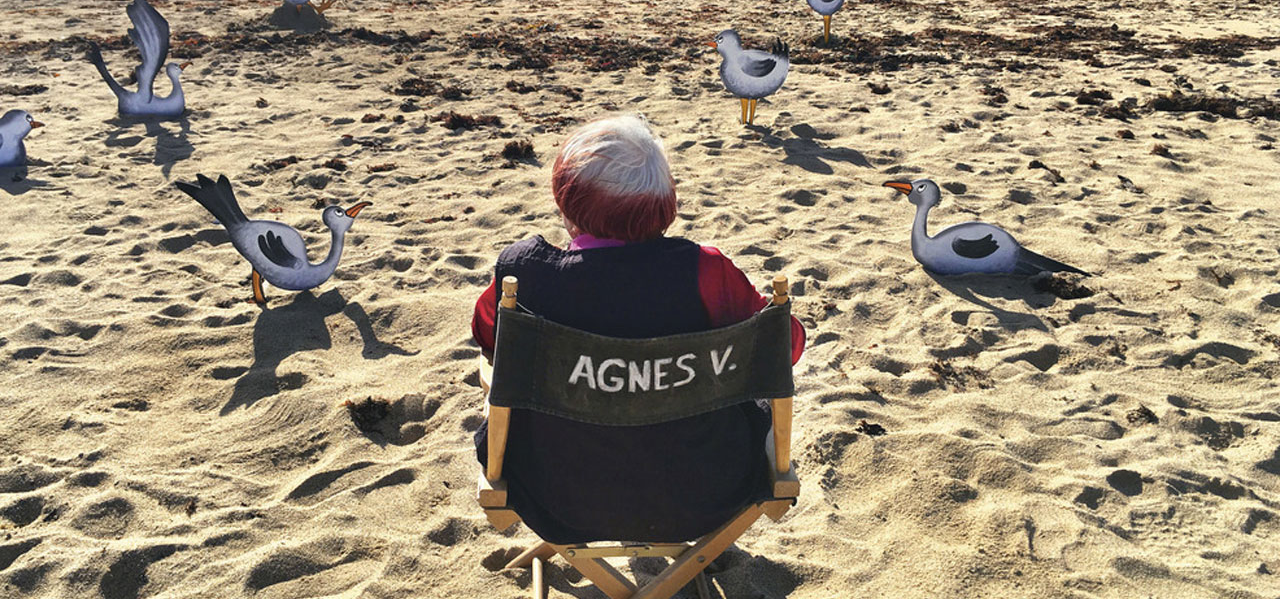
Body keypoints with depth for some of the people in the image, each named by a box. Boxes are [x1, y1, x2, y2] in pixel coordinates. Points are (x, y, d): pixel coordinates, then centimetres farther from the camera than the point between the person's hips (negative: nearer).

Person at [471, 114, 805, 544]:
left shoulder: (520, 272, -22)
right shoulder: (703, 272, -27)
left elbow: (486, 335, 2)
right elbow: (788, 343, -9)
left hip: (566, 510, 1)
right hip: (700, 503, 0)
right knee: (762, 407, 31)